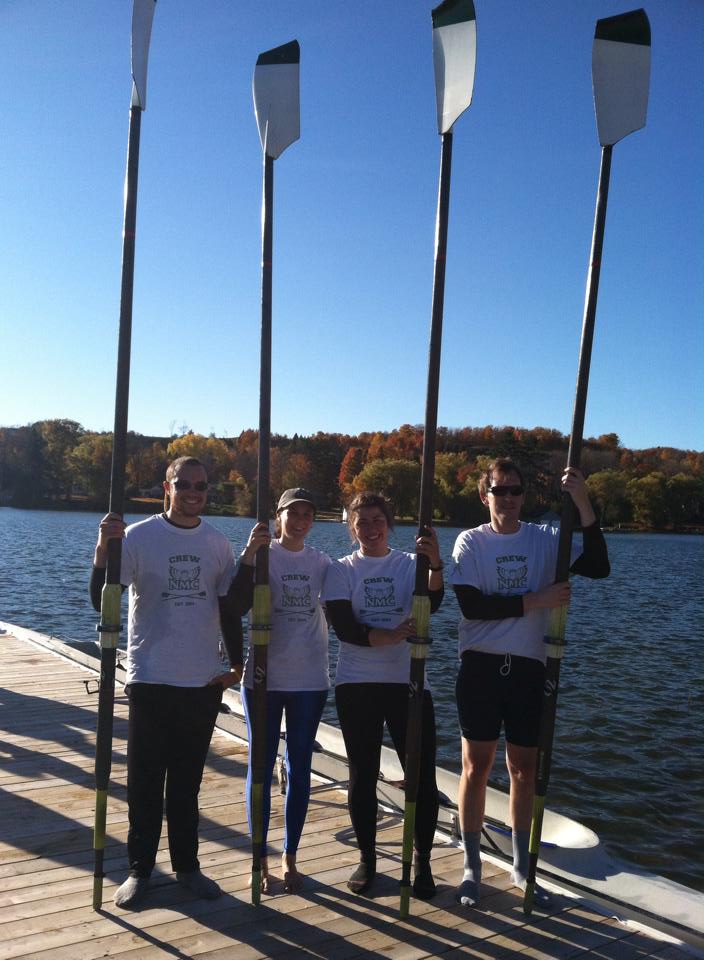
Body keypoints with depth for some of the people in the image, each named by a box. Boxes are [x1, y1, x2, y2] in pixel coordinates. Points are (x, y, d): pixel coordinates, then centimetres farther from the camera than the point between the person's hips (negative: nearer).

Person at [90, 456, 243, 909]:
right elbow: (102, 601, -14)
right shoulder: (138, 536, -8)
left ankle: (187, 866, 29)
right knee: (145, 781, 8)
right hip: (150, 680, -3)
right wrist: (104, 547, -27)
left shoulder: (219, 543, 3)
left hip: (204, 682, 3)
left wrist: (236, 662, 6)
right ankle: (140, 870, 23)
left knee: (188, 781, 15)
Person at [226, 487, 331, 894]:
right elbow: (238, 607, -18)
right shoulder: (263, 554, -5)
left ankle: (290, 858, 25)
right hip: (265, 679, -3)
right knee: (262, 768, 7)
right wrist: (250, 553, -28)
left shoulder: (322, 562, 5)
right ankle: (261, 860, 20)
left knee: (300, 769, 11)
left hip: (310, 681, 3)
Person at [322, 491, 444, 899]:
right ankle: (367, 859, 24)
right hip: (357, 685, 0)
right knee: (363, 776, 8)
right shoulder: (342, 570, 3)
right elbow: (344, 627, -9)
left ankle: (423, 861, 19)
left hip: (408, 682, 0)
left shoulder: (410, 564, 4)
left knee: (423, 775, 1)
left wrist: (435, 565, -36)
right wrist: (391, 636, -22)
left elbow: (432, 602, -16)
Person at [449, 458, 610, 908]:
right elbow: (472, 605, -14)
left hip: (528, 669, 2)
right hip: (481, 667, -2)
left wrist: (583, 504, -18)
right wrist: (536, 601, -17)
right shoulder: (471, 542, -4)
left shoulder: (545, 539, 1)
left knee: (525, 770, 13)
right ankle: (472, 867, 22)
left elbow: (598, 567, -10)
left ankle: (522, 867, 31)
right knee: (477, 767, 6)